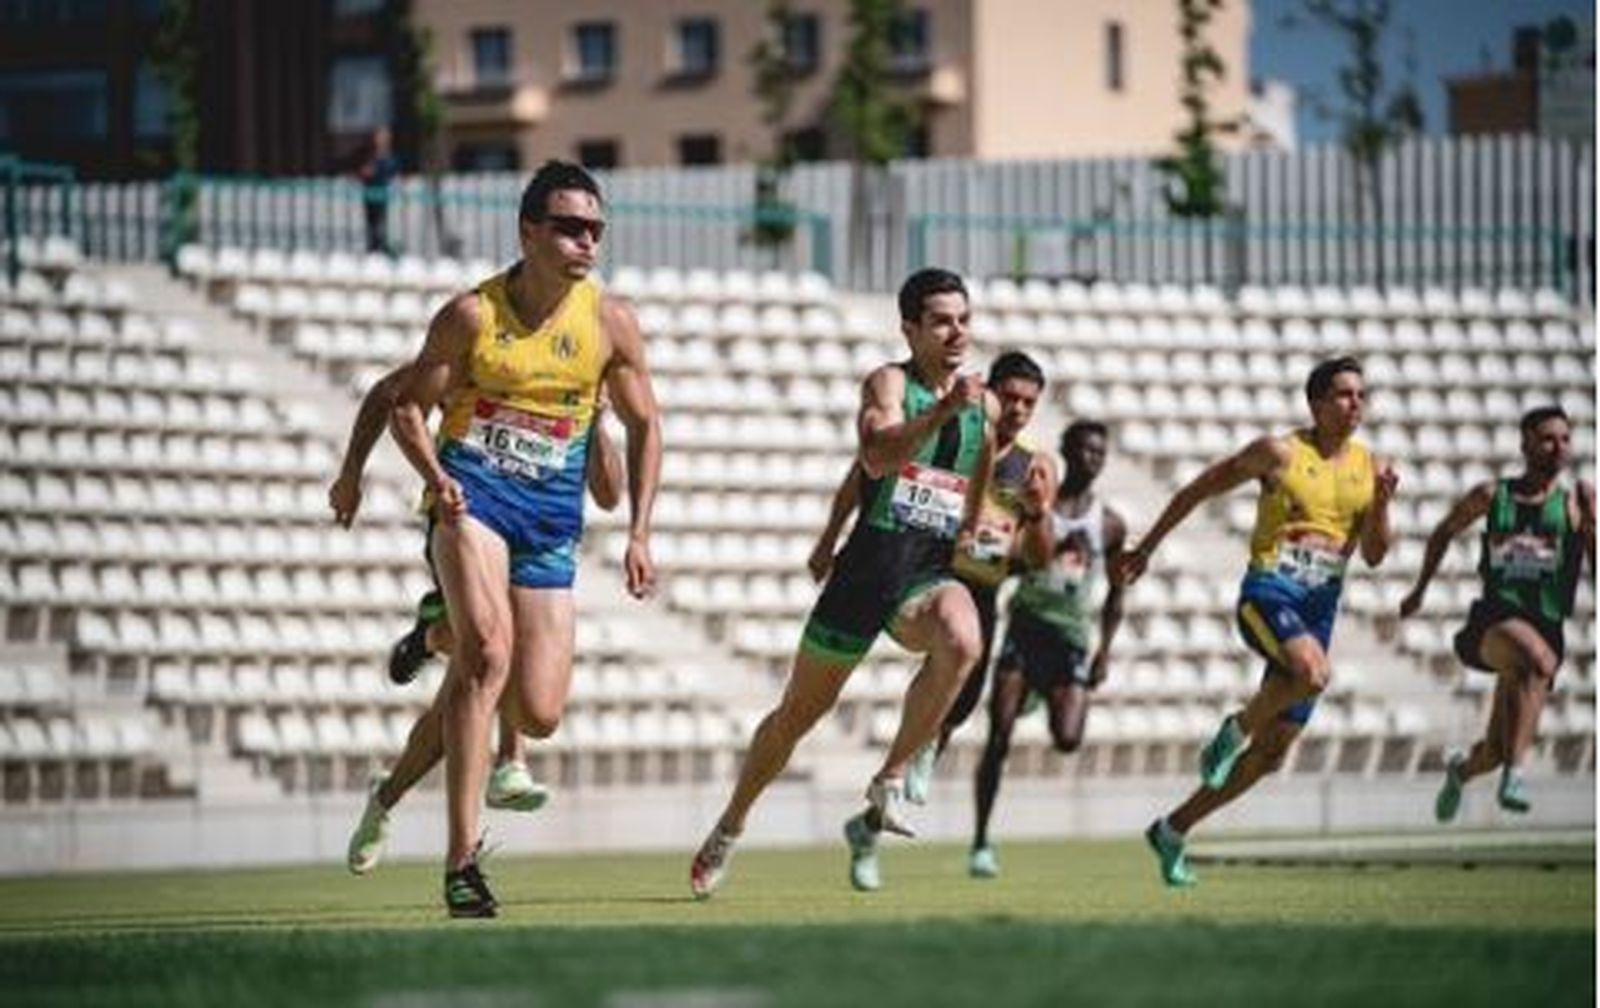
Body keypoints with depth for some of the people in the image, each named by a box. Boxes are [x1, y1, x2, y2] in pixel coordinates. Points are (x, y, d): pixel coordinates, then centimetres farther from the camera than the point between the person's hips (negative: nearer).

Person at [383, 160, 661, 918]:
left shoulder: (611, 323, 1)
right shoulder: (471, 315, -6)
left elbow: (643, 426, 12)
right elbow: (408, 406, 1)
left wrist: (639, 534, 5)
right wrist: (435, 477, -19)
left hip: (551, 519, 3)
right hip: (472, 496, -3)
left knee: (539, 715, 0)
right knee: (489, 651, -28)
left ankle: (446, 632, 37)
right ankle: (461, 857, -26)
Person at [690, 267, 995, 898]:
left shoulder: (984, 405, 12)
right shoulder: (888, 383, -4)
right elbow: (877, 456, -28)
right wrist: (941, 412, -38)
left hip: (931, 577, 3)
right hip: (869, 566, -3)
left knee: (962, 641, -34)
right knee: (800, 712, 10)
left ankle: (889, 785, -22)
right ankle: (729, 829, 33)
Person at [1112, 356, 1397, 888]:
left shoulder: (1369, 466, 11)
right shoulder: (1280, 453, -2)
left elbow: (1374, 554, 11)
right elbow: (1197, 490, 6)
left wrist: (1381, 502, -8)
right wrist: (1143, 551, 8)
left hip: (1320, 608, 5)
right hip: (1269, 590, -5)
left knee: (1272, 753, 4)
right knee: (1312, 673, -37)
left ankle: (1172, 830, 19)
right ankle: (1236, 728, -8)